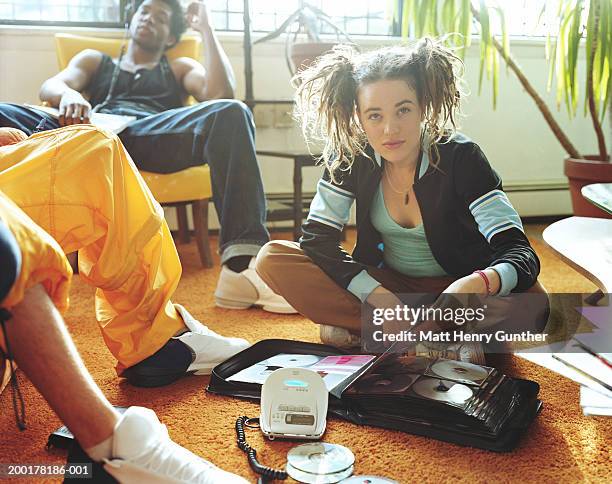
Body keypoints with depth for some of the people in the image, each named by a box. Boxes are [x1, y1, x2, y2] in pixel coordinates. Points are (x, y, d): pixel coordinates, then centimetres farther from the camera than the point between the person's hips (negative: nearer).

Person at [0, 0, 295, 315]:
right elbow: (50, 87, 15)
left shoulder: (179, 69, 36)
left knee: (230, 113, -30)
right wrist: (68, 94, -10)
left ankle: (242, 264, -45)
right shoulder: (94, 60, 38)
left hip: (153, 138, -1)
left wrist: (206, 28, 18)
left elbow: (220, 94, 13)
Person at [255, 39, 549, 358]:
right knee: (272, 259, -19)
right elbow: (315, 238, -14)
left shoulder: (460, 157, -18)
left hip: (451, 287, -2)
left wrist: (476, 284, -49)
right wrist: (378, 296, -28)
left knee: (530, 303, -34)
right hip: (384, 282, 2)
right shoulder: (351, 157, -11)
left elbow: (520, 253, -25)